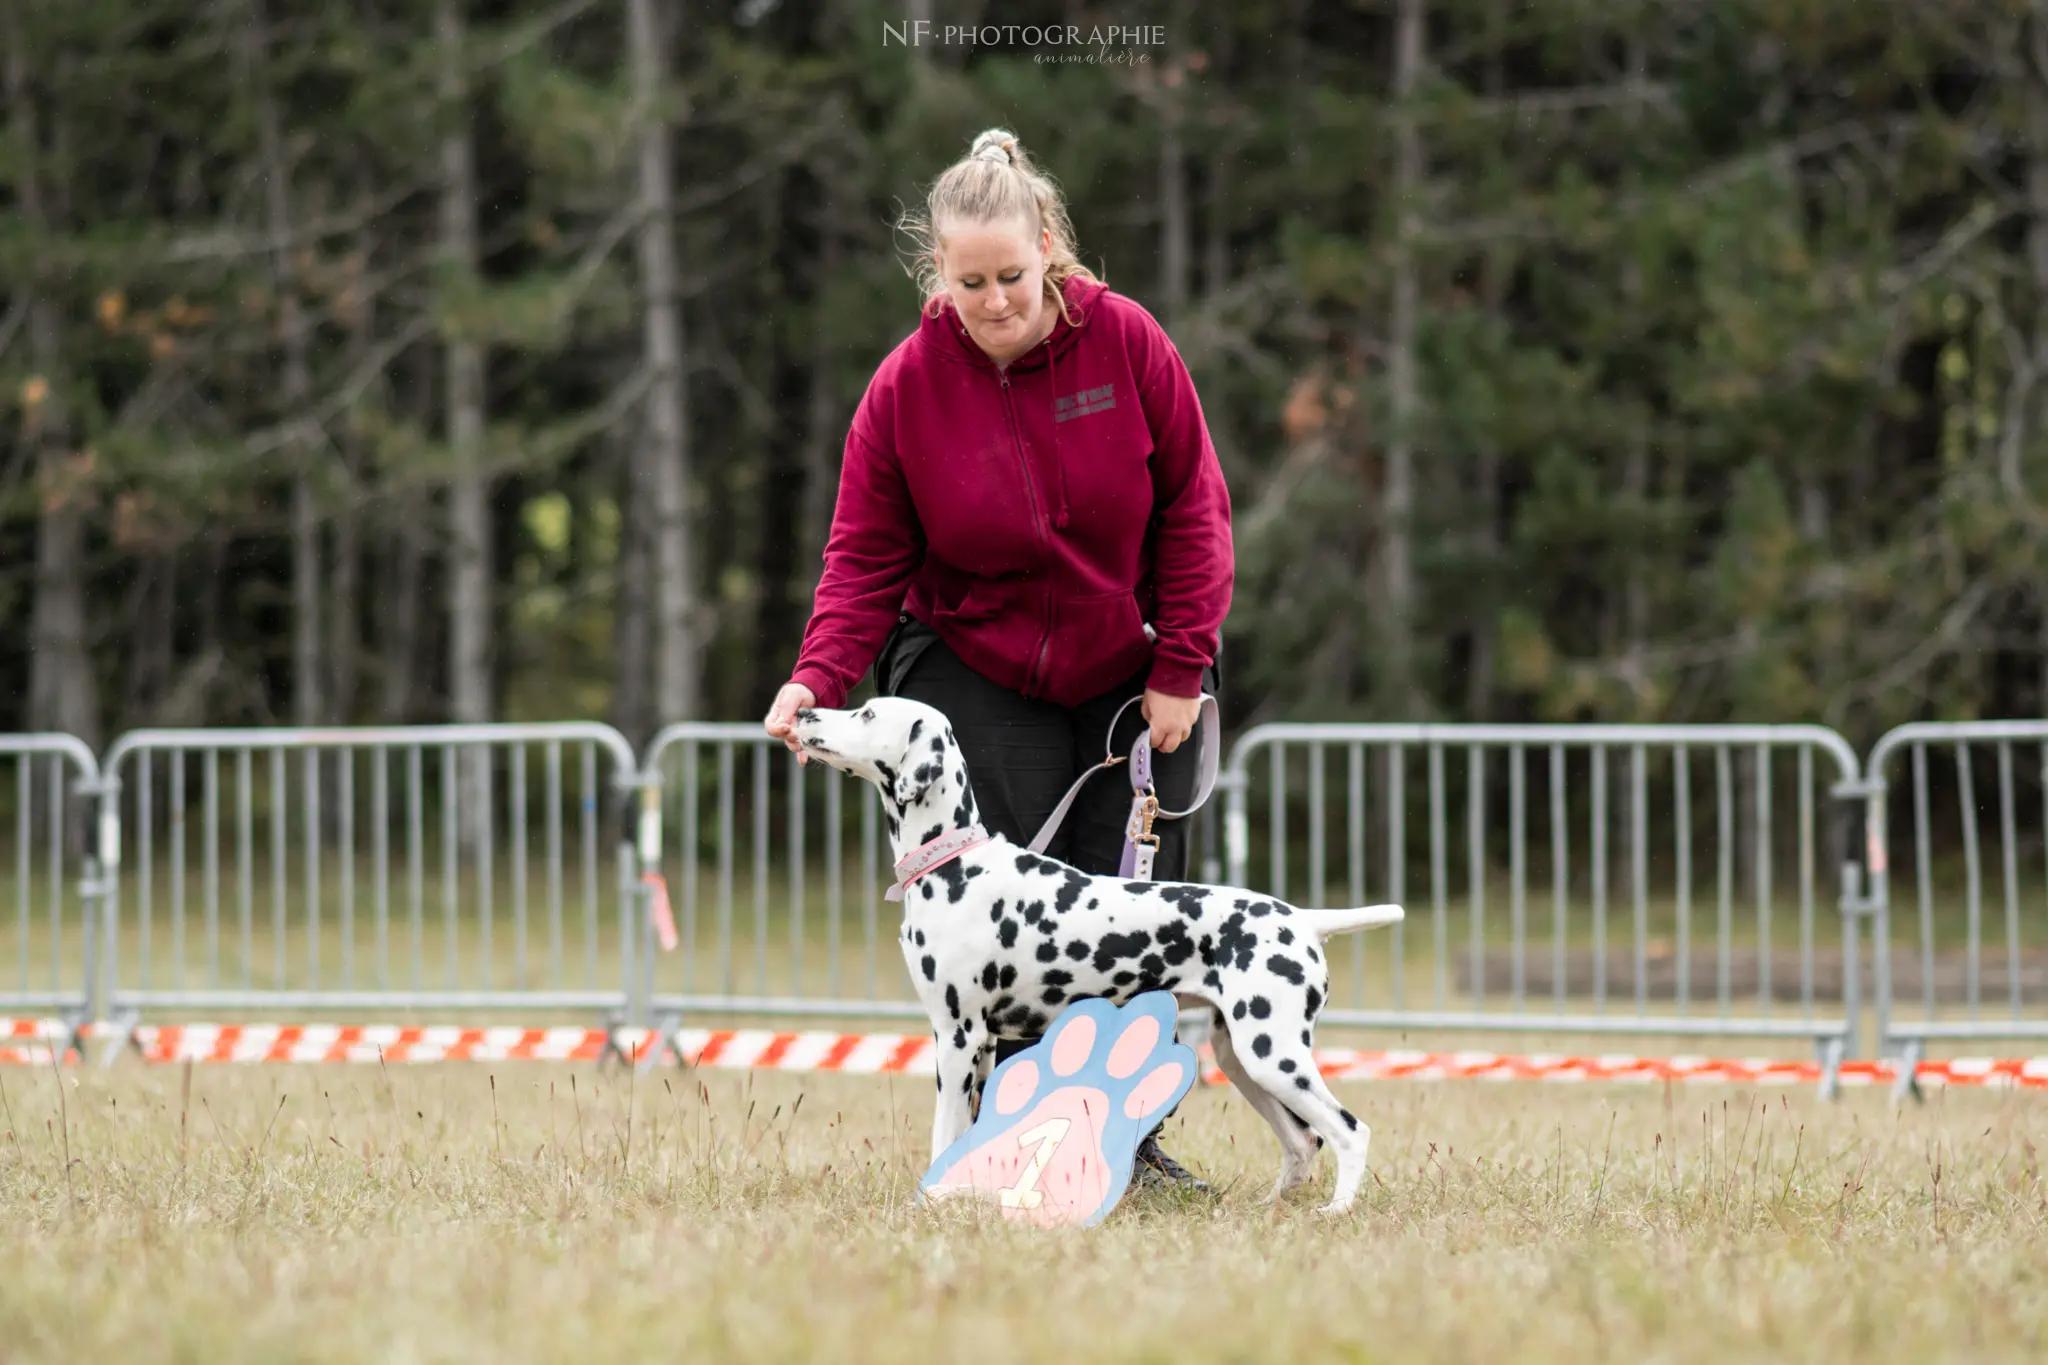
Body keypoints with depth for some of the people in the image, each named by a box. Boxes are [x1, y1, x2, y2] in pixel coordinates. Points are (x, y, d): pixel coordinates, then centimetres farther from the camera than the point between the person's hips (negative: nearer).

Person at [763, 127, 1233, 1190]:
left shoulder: (1124, 342, -12)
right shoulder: (907, 385, -12)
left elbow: (1191, 509, -5)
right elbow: (867, 557, -7)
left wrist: (1180, 671, -8)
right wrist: (819, 676, -24)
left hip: (1125, 678, 1)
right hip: (975, 674, -1)